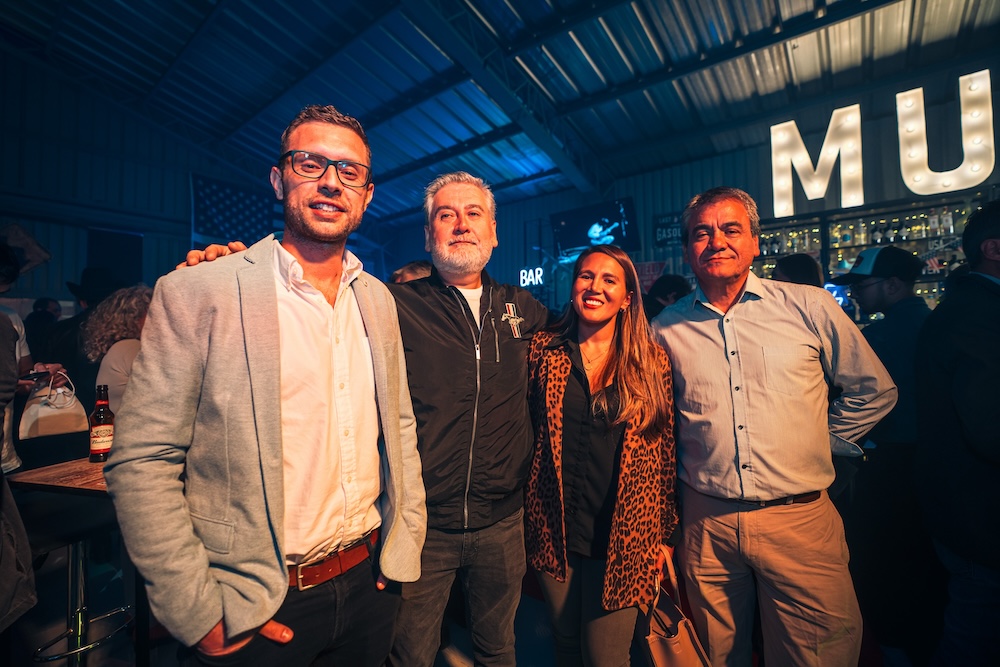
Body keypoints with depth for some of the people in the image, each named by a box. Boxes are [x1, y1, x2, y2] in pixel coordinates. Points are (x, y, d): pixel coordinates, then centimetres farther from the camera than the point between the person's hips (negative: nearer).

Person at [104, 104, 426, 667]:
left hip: (371, 580, 5)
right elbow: (141, 462, -12)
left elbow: (400, 426, 6)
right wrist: (200, 614, -12)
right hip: (253, 610, -4)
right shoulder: (196, 293, -13)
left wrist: (405, 540, 3)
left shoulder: (378, 300, 1)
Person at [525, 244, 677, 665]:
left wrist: (663, 535, 3)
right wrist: (526, 513, 2)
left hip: (624, 537, -1)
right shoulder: (544, 349, -3)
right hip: (554, 531, 2)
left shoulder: (653, 362, -4)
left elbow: (665, 452, 0)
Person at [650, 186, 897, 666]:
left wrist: (818, 443, 6)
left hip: (800, 518, 0)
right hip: (705, 522, 1)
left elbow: (874, 391, 10)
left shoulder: (810, 307, -3)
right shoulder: (665, 328, -1)